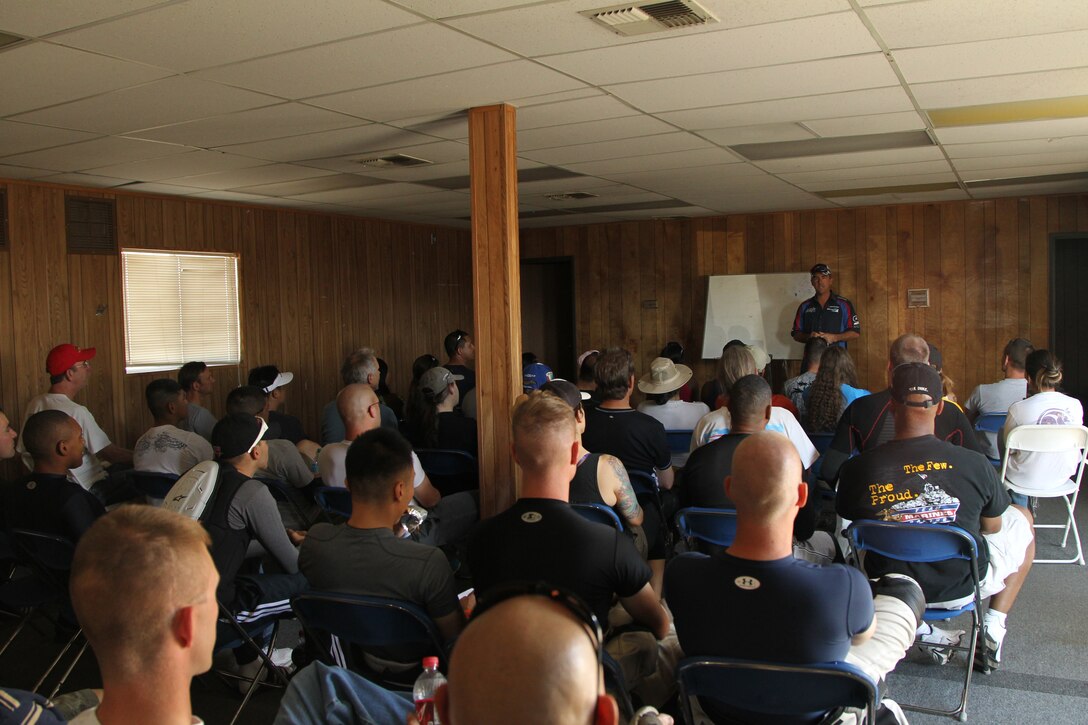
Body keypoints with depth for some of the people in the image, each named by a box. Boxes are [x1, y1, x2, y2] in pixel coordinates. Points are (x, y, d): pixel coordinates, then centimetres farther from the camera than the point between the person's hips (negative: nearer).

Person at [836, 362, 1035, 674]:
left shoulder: (857, 468, -20)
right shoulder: (975, 464, -21)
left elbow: (850, 519, -1)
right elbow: (992, 527, -3)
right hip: (963, 586, -1)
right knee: (1022, 518, 25)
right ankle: (992, 630, 21)